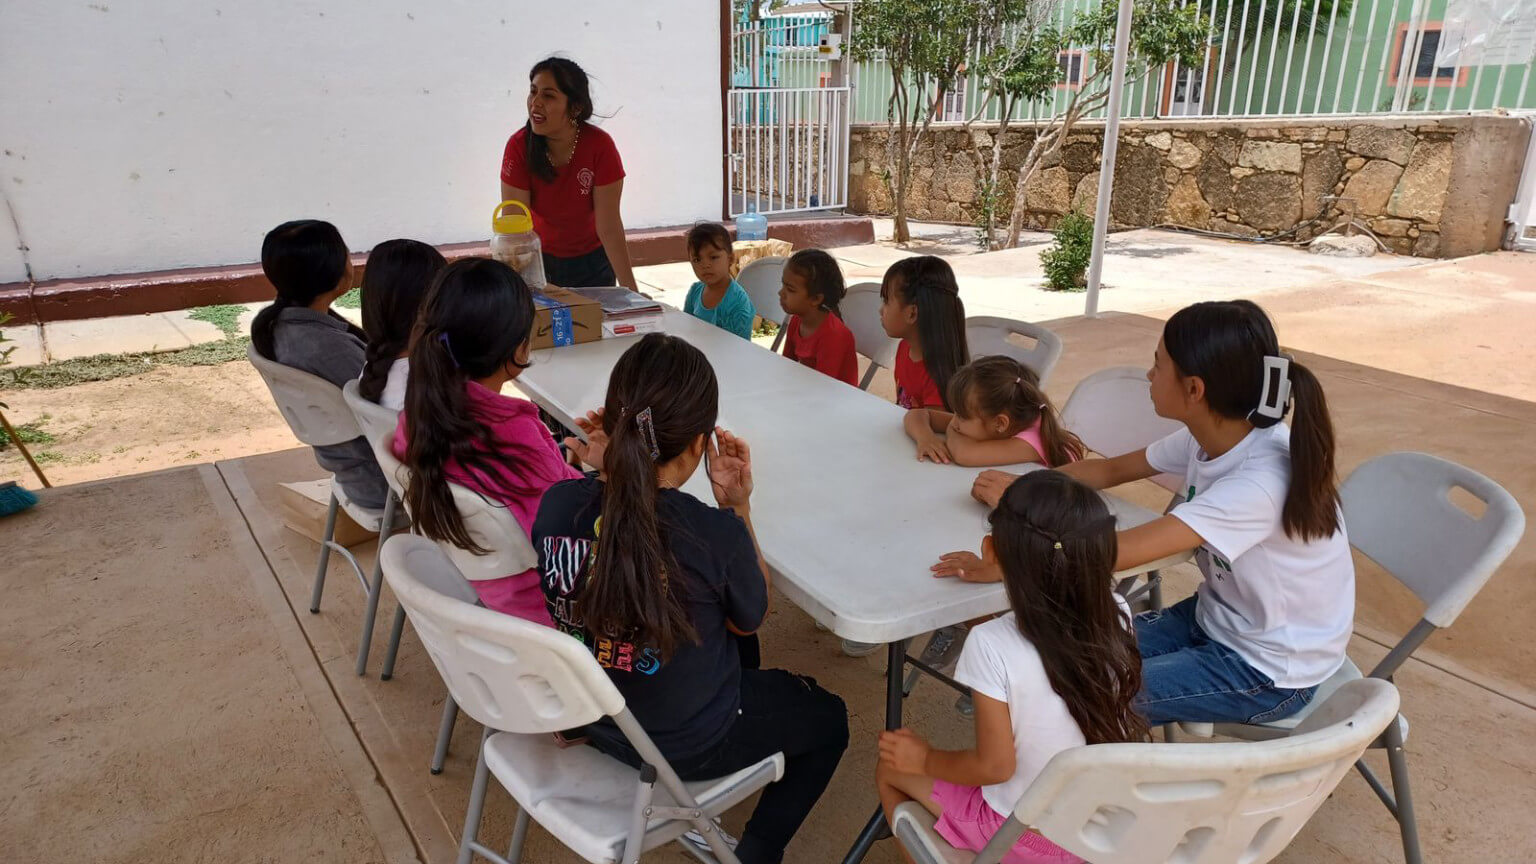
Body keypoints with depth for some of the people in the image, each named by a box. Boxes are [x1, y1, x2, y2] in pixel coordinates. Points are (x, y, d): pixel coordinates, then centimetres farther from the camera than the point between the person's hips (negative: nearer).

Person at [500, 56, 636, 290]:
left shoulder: (600, 146, -22)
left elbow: (609, 228, -20)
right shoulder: (519, 146, -19)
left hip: (592, 263, -1)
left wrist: (630, 291, -25)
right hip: (540, 259, 1)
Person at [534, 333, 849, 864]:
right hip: (689, 746, -5)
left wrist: (607, 475, -7)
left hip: (592, 717, 5)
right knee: (829, 719, 23)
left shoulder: (556, 504, -19)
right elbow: (749, 620, -11)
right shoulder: (717, 533, -32)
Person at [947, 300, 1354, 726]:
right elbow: (1112, 470, 6)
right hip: (1217, 620, 7)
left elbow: (1120, 552, -38)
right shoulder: (1209, 437, -9)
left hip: (1272, 670, -7)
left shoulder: (1259, 483, -33)